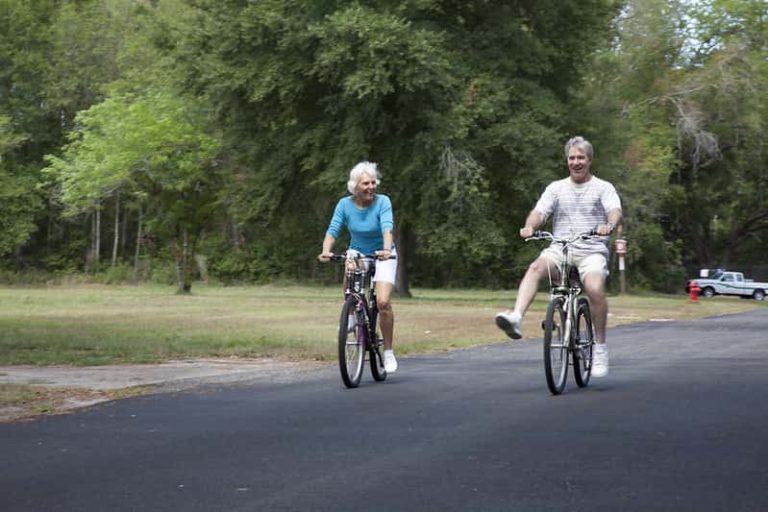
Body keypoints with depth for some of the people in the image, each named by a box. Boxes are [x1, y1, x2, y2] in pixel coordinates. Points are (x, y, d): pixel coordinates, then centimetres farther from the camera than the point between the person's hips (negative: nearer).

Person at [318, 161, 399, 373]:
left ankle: (388, 352, -6)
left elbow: (387, 228, -33)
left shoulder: (382, 202, -20)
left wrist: (386, 249, -52)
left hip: (382, 256, -3)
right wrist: (326, 251, -39)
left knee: (383, 302, -19)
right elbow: (333, 230, -20)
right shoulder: (345, 204, -14)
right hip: (357, 254, 3)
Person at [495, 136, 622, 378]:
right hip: (559, 249, 2)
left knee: (595, 289, -30)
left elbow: (615, 211, -9)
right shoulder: (556, 188, 15)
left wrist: (609, 225, -33)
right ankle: (515, 319, -47)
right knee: (536, 267, -30)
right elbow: (539, 211, 2)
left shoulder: (603, 188, 9)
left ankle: (600, 347, -13)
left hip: (592, 251, -2)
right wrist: (529, 226, -22)